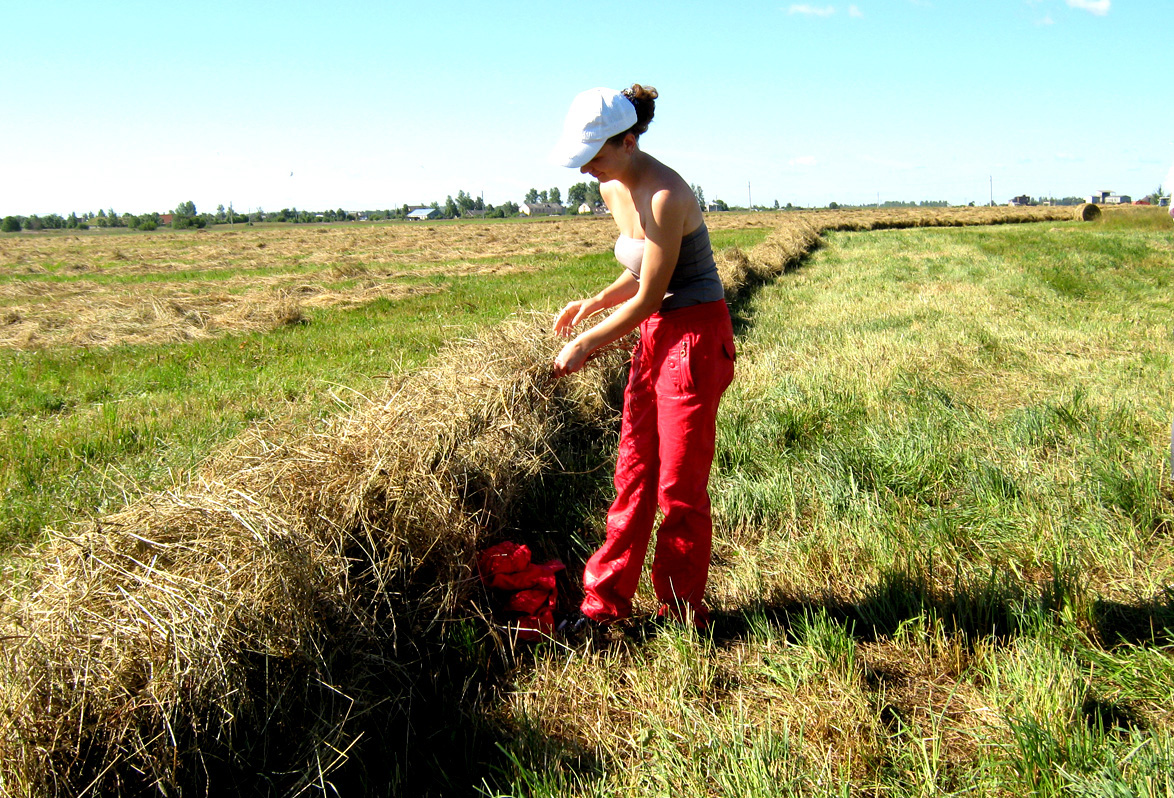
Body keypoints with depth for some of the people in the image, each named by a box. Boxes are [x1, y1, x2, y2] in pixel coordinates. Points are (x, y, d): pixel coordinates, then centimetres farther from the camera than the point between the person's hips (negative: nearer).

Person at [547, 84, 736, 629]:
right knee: (633, 473, 12)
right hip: (655, 335, 9)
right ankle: (605, 603, 22)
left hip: (696, 339, -9)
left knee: (679, 487, 0)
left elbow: (648, 298, -19)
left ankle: (683, 618, 16)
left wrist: (585, 344, -9)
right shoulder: (615, 190, 7)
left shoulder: (665, 196, -22)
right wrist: (591, 304, 4)